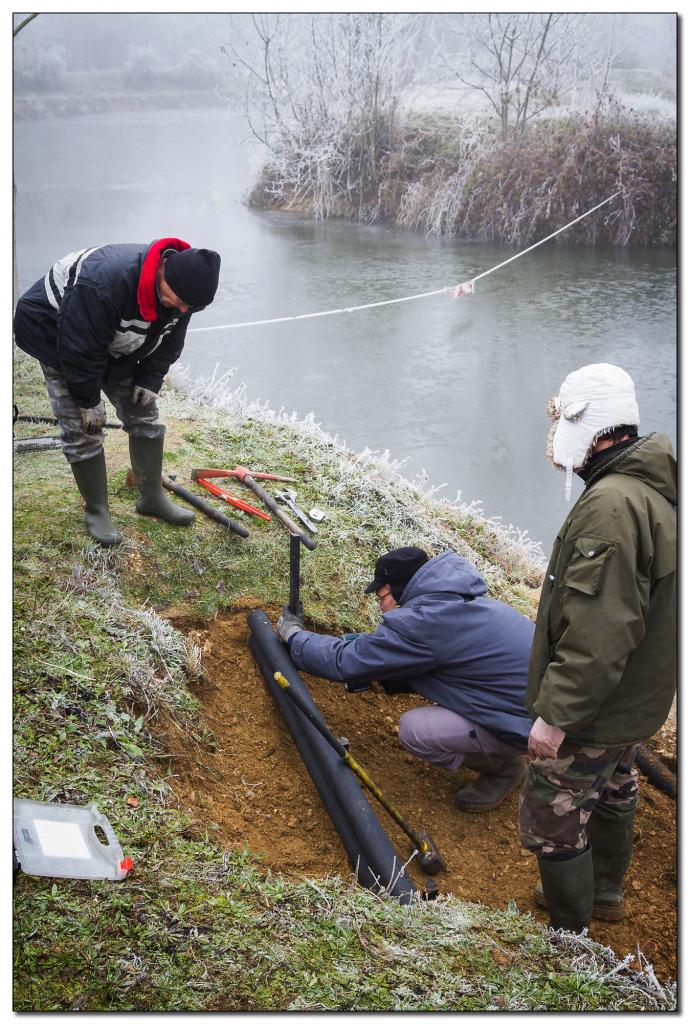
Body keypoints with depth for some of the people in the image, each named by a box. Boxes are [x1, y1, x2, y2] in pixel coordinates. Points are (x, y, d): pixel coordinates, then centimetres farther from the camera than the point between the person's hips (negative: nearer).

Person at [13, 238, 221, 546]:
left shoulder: (181, 285, -21)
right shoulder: (103, 284, -44)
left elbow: (169, 341, -2)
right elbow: (80, 350, -34)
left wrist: (149, 380, -7)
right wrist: (89, 401, -24)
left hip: (117, 347, 7)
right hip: (56, 338, -6)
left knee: (144, 415, 5)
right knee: (81, 429, -8)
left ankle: (152, 497, 18)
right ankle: (96, 511, 6)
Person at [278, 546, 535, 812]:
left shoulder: (422, 621, -21)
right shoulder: (453, 602, 7)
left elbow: (344, 662, -11)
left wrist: (294, 636, 5)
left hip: (531, 721, -9)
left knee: (413, 730, -12)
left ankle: (502, 766, 6)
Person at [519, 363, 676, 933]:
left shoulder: (611, 505, -29)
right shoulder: (654, 489, 5)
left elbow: (599, 630, -32)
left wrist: (557, 713, -27)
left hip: (595, 711, -10)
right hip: (636, 696, 11)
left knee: (553, 817, 3)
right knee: (612, 792, 27)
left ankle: (568, 936, 18)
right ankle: (605, 893, 48)